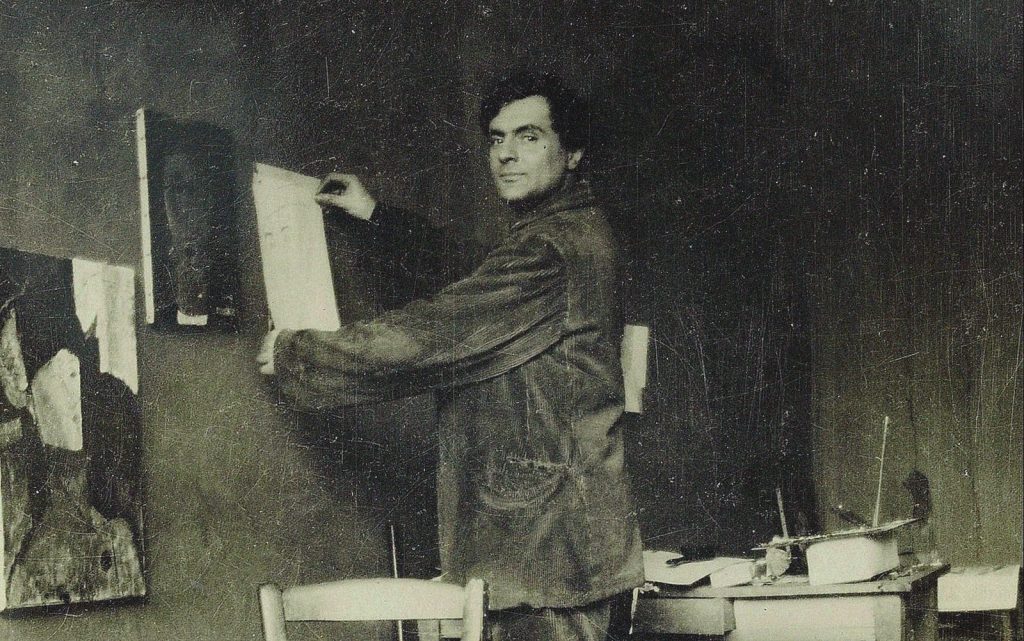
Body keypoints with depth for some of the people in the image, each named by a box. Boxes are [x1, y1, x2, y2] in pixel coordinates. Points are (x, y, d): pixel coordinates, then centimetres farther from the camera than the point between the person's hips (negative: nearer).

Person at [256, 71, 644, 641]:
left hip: (549, 531, -11)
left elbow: (437, 335, -17)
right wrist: (378, 216, 30)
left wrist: (297, 355, -6)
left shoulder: (556, 246, -17)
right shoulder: (575, 231, 17)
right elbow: (465, 294, 30)